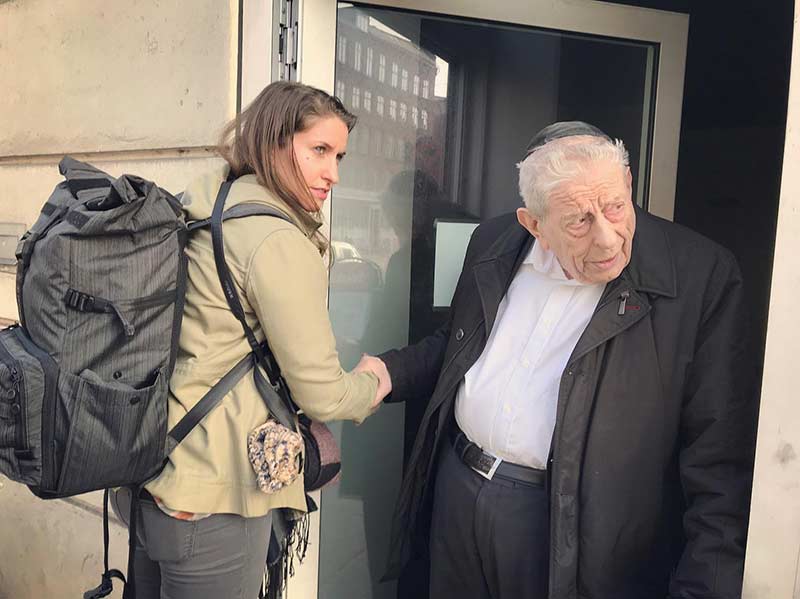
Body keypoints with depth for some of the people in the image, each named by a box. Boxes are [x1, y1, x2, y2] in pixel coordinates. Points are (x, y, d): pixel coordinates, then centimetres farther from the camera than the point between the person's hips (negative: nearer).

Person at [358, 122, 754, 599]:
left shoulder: (702, 278, -15)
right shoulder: (494, 244, -1)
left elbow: (719, 458, -13)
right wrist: (391, 371, 0)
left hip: (573, 529, -4)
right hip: (455, 490, 5)